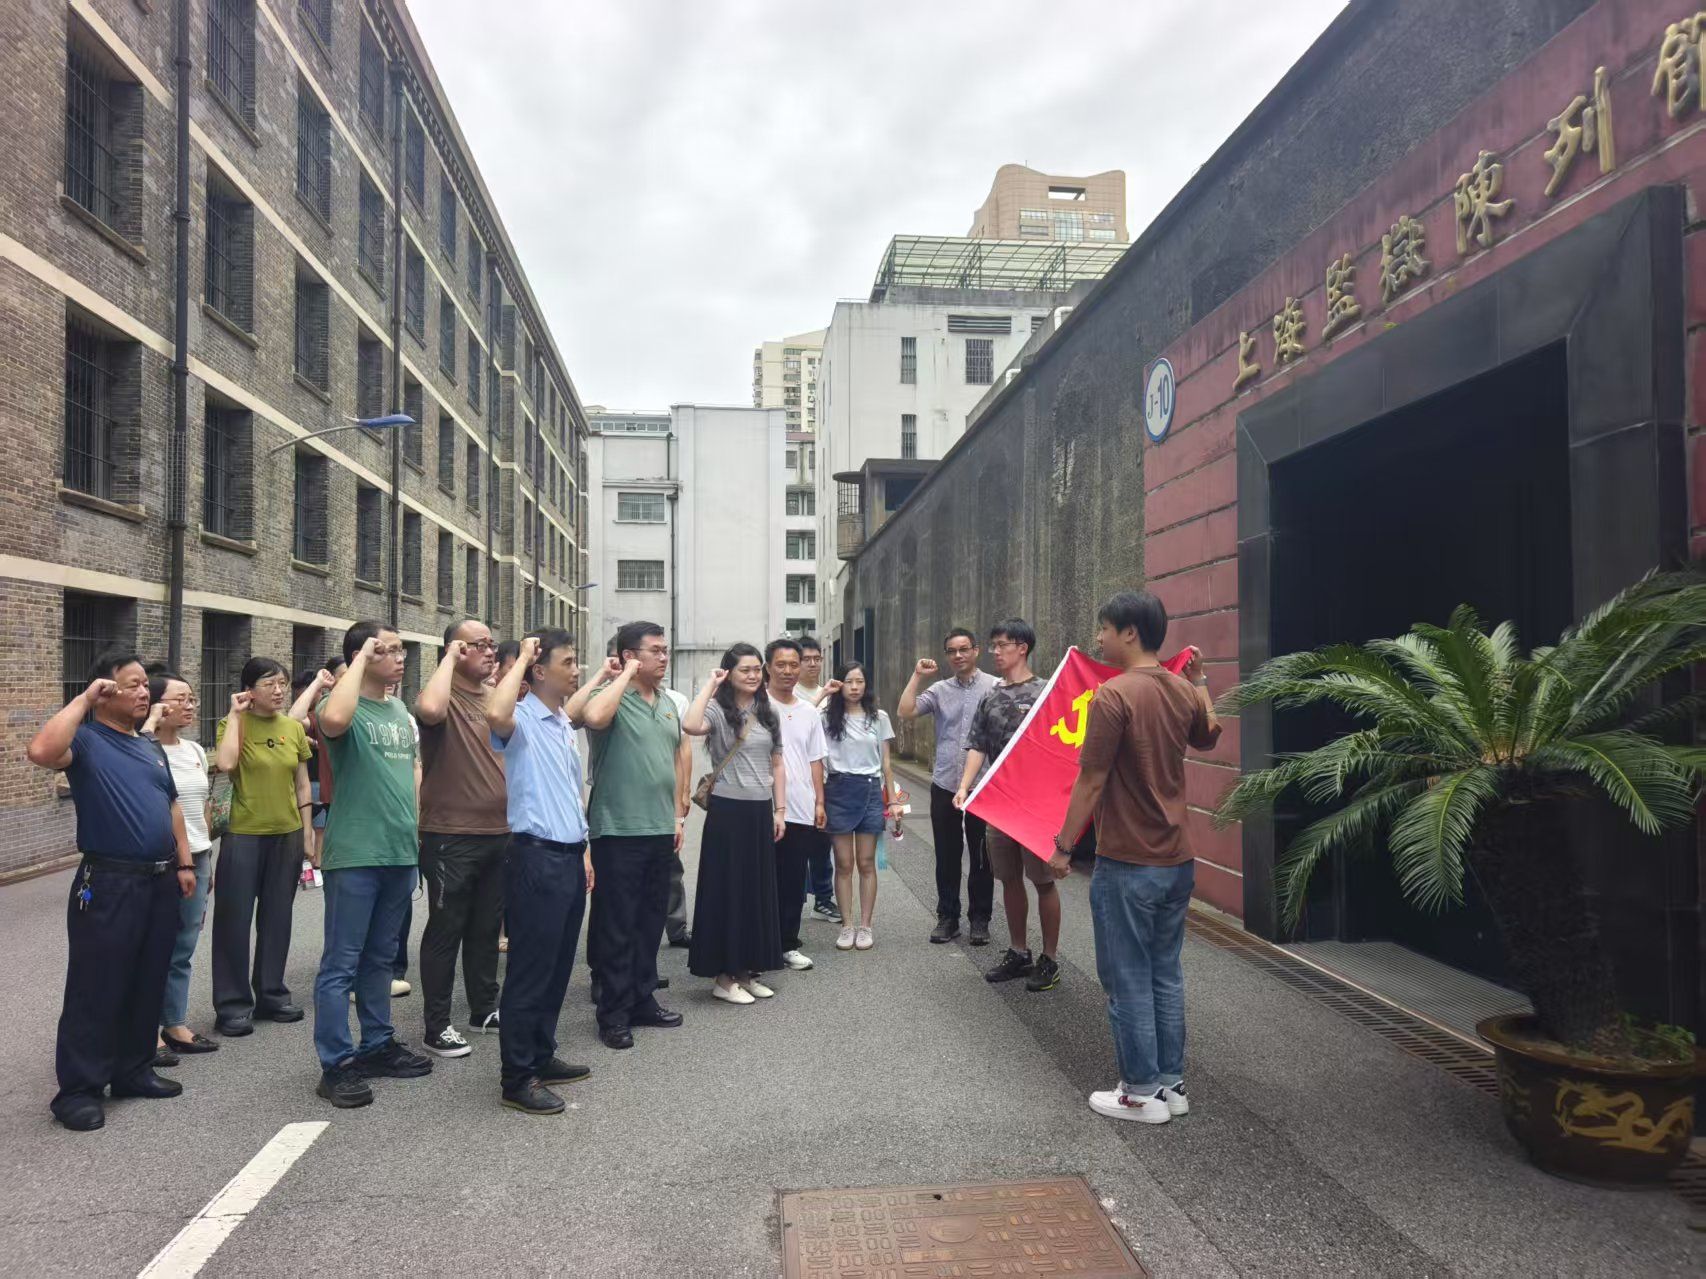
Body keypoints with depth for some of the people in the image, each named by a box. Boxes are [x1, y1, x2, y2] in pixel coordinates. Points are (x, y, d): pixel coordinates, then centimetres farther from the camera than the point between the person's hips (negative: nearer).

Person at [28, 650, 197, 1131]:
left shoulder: (151, 747, 16)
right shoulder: (86, 739, -7)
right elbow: (41, 751, -30)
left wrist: (184, 863, 14)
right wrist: (82, 700, -20)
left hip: (159, 881, 7)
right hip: (108, 884, -7)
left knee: (148, 984, 14)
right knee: (96, 988, -2)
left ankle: (134, 1070, 26)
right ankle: (78, 1089, 8)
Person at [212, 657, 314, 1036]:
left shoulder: (294, 728, 5)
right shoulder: (233, 724, -5)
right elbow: (225, 764, -26)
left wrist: (308, 833, 8)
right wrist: (235, 715, -16)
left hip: (286, 835, 4)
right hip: (243, 834, -4)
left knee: (277, 918, 13)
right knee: (235, 919, 1)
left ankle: (271, 994, 26)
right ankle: (233, 1004, 12)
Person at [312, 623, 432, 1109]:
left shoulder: (401, 712, 13)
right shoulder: (346, 706, -10)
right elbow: (333, 720, -35)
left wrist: (416, 824, 14)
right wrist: (361, 659, -23)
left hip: (399, 853, 7)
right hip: (354, 855, -7)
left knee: (380, 958, 17)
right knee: (342, 963, 0)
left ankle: (377, 1046, 28)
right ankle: (336, 1065, 7)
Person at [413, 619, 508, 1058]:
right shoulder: (444, 696, -11)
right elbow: (429, 710, -35)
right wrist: (449, 658, -24)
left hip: (498, 834, 7)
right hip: (451, 837, -7)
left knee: (486, 928, 18)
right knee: (446, 931, 3)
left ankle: (484, 1009, 32)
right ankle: (437, 1026, 13)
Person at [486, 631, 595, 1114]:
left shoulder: (565, 725, 16)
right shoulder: (522, 718, -11)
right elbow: (495, 715, -37)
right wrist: (521, 659, -23)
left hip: (570, 857, 9)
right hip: (536, 857, -9)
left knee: (558, 967, 16)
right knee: (530, 970, -2)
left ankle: (542, 1056, 28)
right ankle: (517, 1078, 8)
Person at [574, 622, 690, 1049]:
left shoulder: (667, 703, 13)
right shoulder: (610, 695, -9)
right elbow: (593, 716, -34)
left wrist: (678, 815, 15)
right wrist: (625, 675, -21)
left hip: (661, 831, 7)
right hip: (619, 831, -7)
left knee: (651, 922, 15)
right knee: (617, 926, 2)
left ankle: (642, 999, 27)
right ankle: (613, 1013, 11)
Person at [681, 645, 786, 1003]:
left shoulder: (768, 714, 11)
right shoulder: (718, 710, -7)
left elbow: (777, 765, 14)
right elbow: (690, 726, -31)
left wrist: (780, 810, 7)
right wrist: (710, 685, -21)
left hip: (761, 811, 6)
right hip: (728, 810, -6)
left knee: (759, 890, 12)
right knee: (726, 889, 1)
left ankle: (749, 970, 24)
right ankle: (723, 974, 11)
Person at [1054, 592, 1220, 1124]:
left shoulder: (1114, 695, -18)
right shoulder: (1184, 691, 4)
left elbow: (1090, 781, -16)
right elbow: (1208, 738, 26)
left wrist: (1063, 845, -7)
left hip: (1127, 864, -7)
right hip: (1177, 860, 7)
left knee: (1128, 980, 4)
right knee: (1165, 974, 16)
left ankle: (1142, 1093, 13)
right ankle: (1172, 1083, 24)